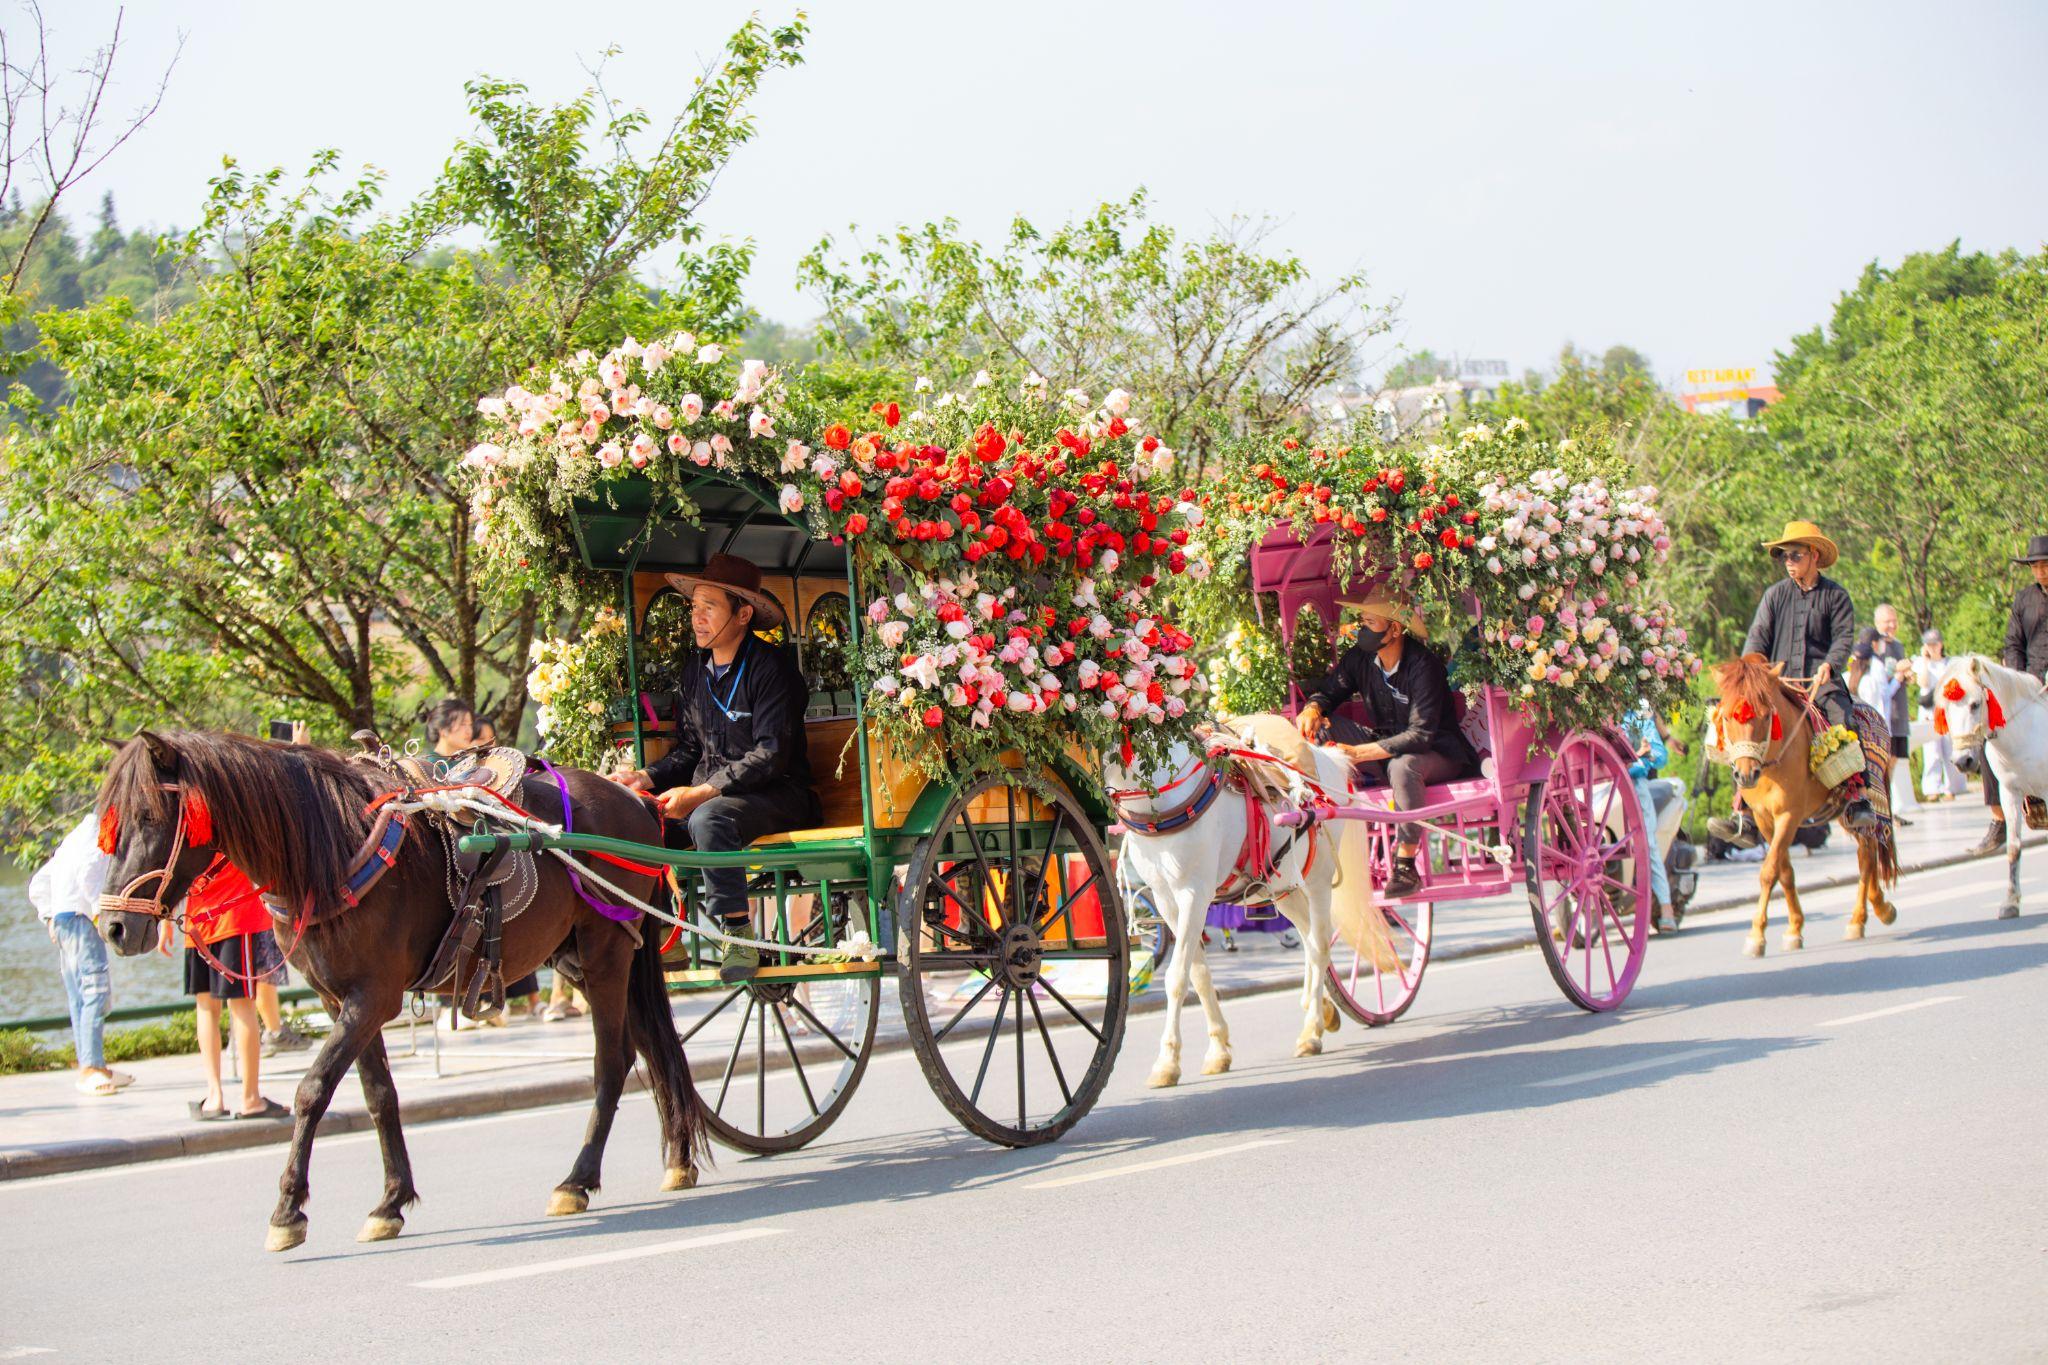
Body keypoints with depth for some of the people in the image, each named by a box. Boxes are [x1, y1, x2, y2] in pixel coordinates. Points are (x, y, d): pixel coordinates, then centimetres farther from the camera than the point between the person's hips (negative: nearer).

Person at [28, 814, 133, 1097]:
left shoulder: (75, 838, 26)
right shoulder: (100, 839, -3)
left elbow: (38, 884, 27)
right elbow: (88, 877, -21)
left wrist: (49, 917, 19)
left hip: (60, 921, 10)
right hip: (80, 917, -10)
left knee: (79, 996, 12)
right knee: (96, 990, -15)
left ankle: (92, 1067, 16)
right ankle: (91, 1068, -24)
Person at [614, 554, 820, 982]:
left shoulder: (771, 668, -10)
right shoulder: (695, 675, 14)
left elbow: (771, 755, -18)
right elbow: (689, 750, 16)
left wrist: (702, 793, -25)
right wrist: (646, 777, -5)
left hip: (777, 795, -7)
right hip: (706, 796, 7)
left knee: (709, 818, -38)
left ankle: (739, 938, -31)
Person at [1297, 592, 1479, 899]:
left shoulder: (1424, 665, -23)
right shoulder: (1360, 658, -4)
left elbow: (1421, 735, -29)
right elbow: (1329, 691, 7)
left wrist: (1358, 753, -35)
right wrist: (1313, 708, -21)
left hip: (1439, 756, -7)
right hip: (1387, 746, 7)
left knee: (1402, 765, -40)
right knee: (1322, 727, -12)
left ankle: (1405, 866, -30)